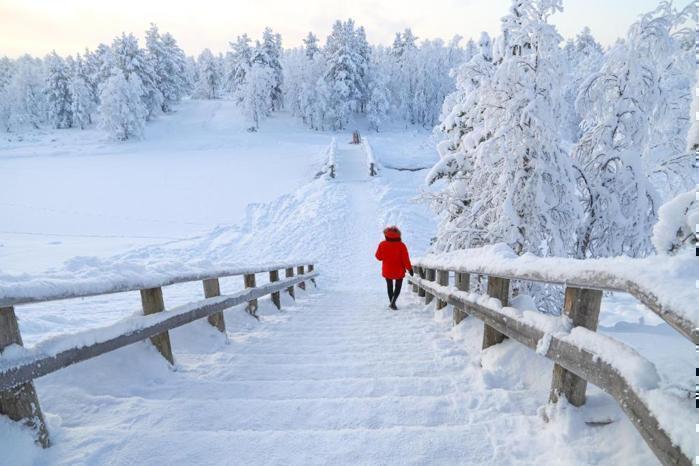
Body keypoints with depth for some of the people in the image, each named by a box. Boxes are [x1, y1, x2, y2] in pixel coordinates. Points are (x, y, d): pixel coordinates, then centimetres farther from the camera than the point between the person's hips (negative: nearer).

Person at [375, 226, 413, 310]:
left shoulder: (382, 244, -13)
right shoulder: (401, 245, -17)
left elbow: (378, 257, -3)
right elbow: (405, 259, -14)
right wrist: (409, 269, -3)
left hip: (387, 271, 2)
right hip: (399, 271, -1)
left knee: (389, 286, 21)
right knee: (398, 287, 14)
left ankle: (391, 302, 27)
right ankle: (393, 302, -4)